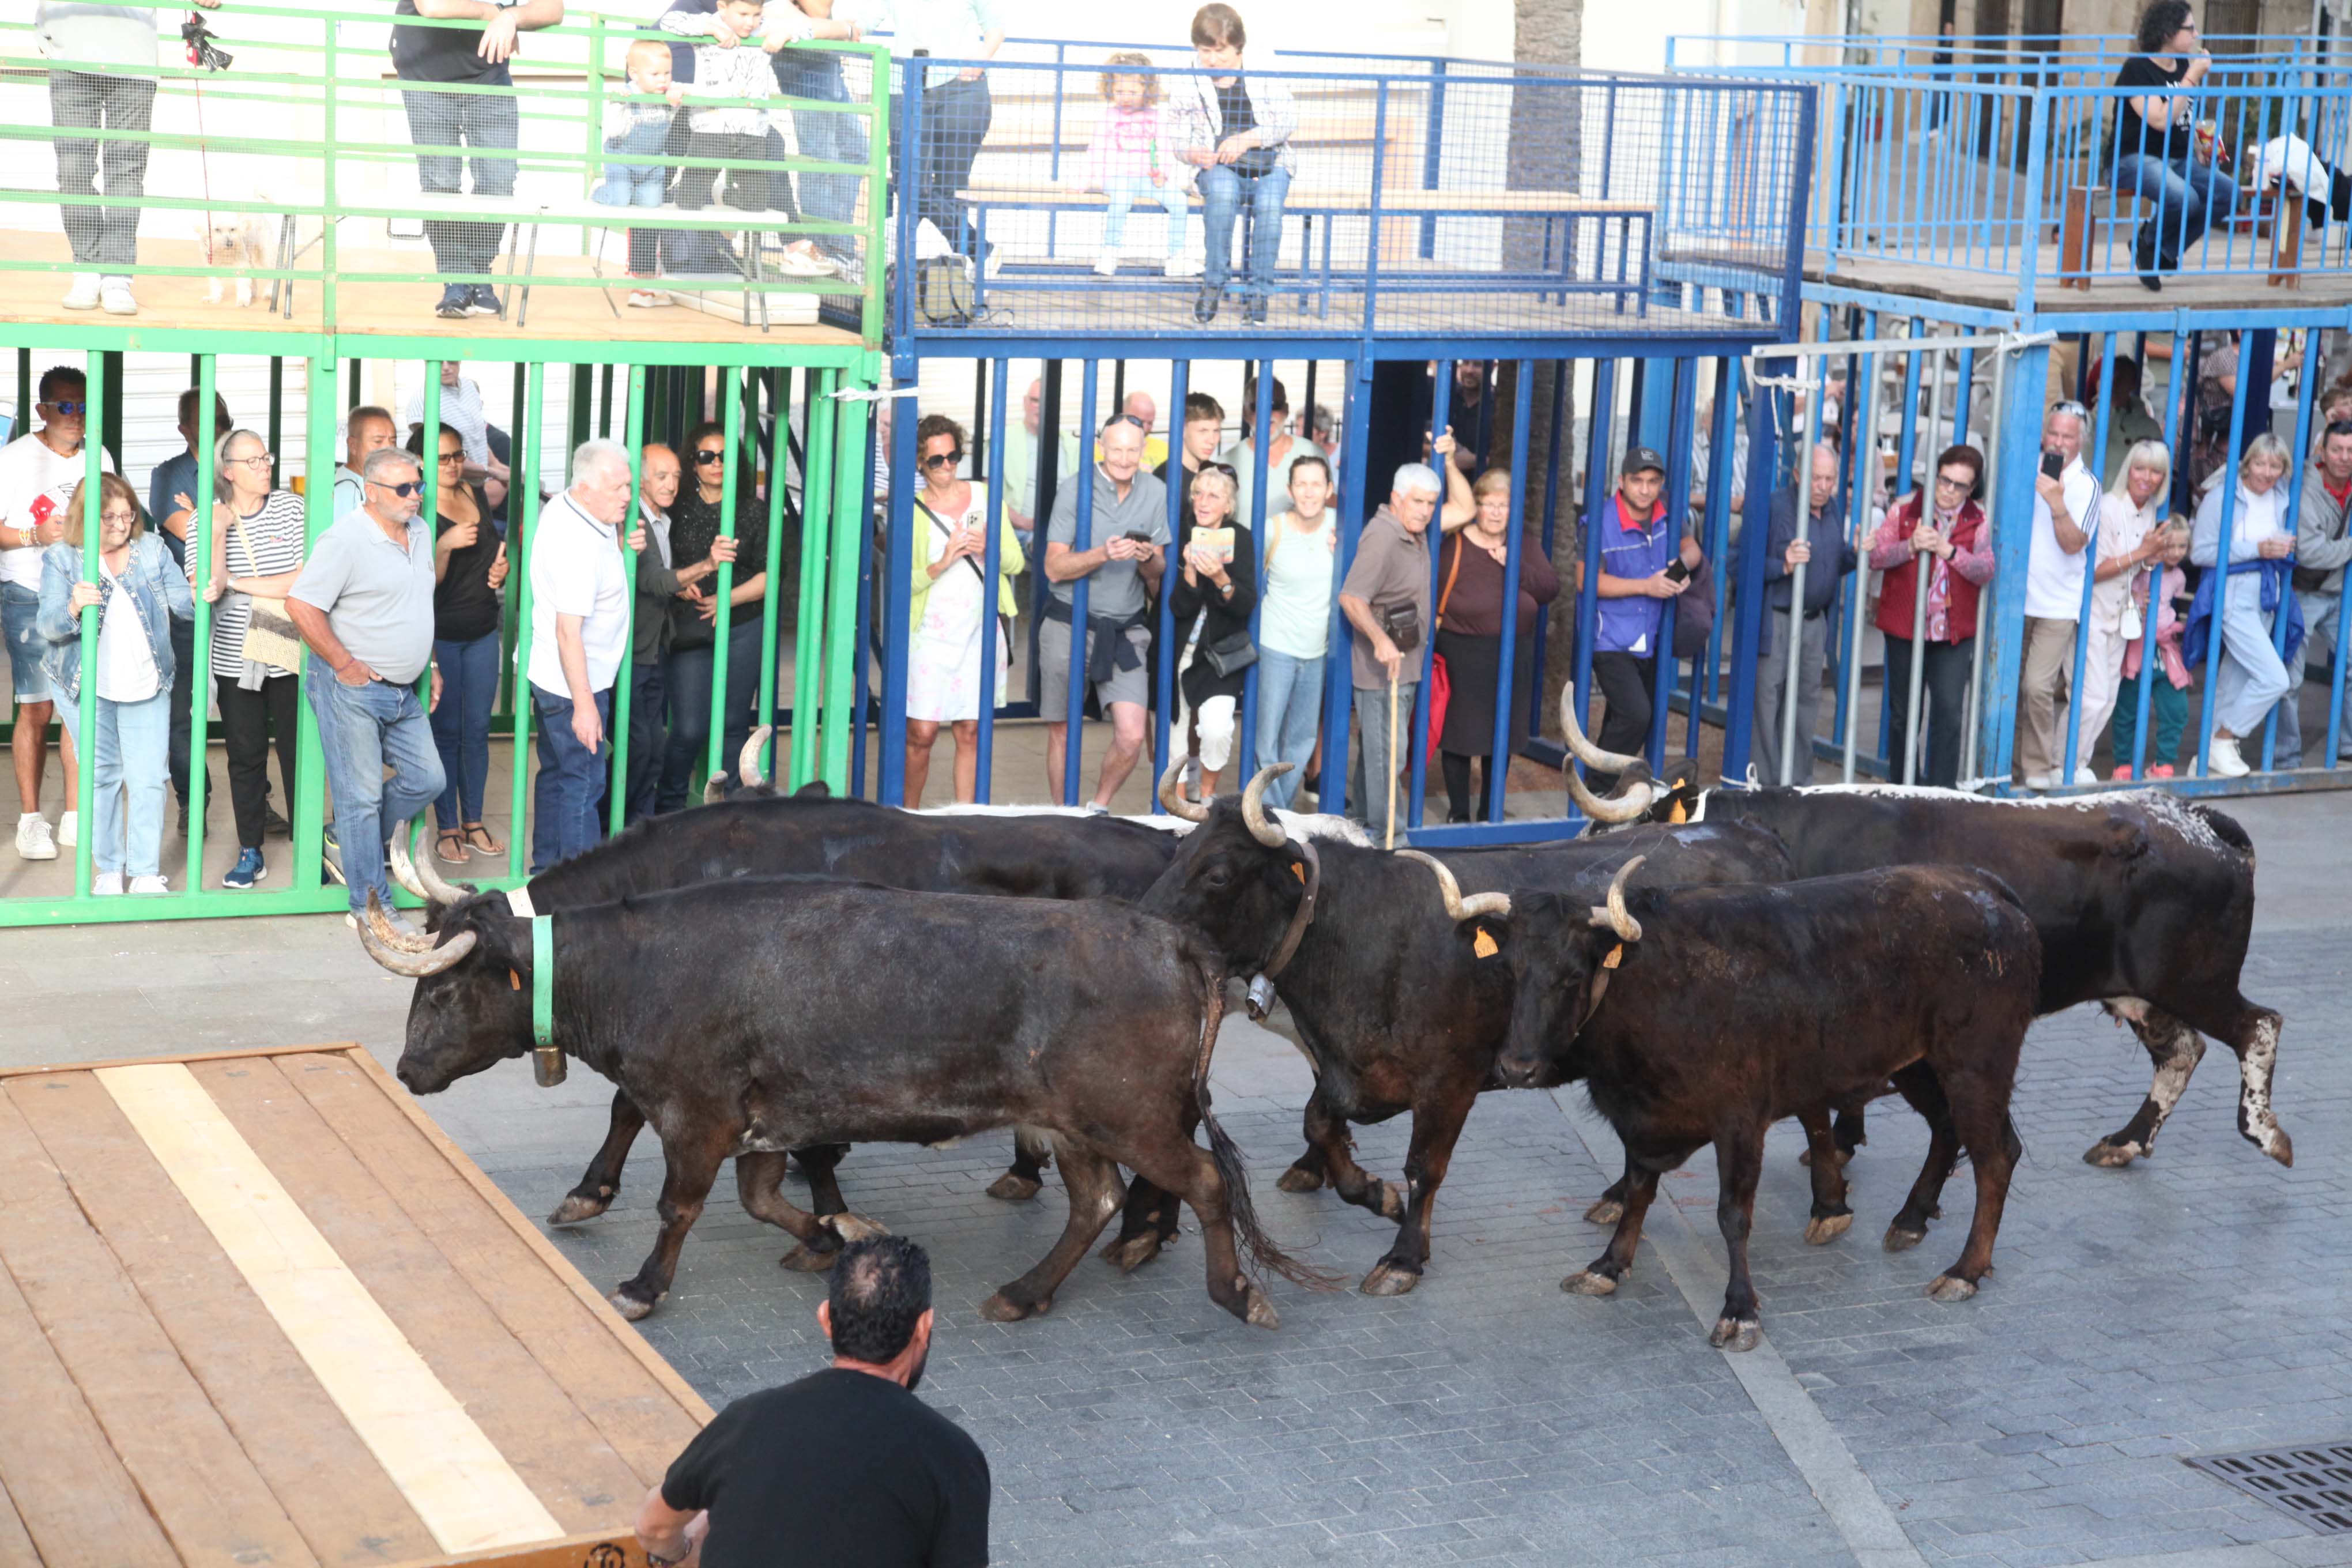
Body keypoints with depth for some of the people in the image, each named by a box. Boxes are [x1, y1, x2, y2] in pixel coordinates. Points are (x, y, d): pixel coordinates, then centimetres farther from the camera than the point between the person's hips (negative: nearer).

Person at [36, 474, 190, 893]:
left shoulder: (152, 549, 2)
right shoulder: (61, 559, -4)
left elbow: (180, 601, 0)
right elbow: (49, 626, -13)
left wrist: (197, 598, -24)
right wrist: (73, 608, -35)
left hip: (146, 685, 1)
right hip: (87, 687, -1)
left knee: (149, 779, -1)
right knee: (103, 777, 8)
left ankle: (147, 874, 6)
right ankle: (108, 870, 20)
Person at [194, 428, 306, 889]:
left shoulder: (291, 508, -2)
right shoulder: (209, 519, 1)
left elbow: (305, 580, -12)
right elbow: (204, 589, -8)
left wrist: (238, 584, -13)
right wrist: (217, 536, -18)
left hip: (289, 656, -1)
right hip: (235, 659, 1)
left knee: (298, 752, 2)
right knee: (245, 757, 7)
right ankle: (250, 852, 16)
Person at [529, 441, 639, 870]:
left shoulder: (562, 508, 3)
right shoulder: (579, 545, -27)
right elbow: (568, 631, -28)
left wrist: (619, 545, 2)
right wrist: (584, 705, -26)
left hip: (549, 675, 10)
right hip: (574, 686, -10)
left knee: (556, 775, 18)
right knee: (584, 785, -4)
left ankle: (545, 872, 28)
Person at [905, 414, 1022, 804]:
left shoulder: (985, 497, 8)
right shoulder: (911, 509, -2)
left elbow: (1016, 562, 8)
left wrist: (990, 549, -12)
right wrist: (942, 564, -21)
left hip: (980, 633, 3)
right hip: (931, 636, -3)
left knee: (971, 734, 3)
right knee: (922, 733, -5)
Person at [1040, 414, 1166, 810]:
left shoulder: (1156, 493, 4)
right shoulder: (1074, 492, -6)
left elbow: (1158, 575, 9)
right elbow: (1055, 567, -10)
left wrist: (1148, 559, -14)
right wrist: (1105, 554, -25)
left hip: (1126, 631, 2)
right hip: (1069, 625, -2)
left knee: (1131, 736, -10)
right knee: (1062, 733, 6)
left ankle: (1099, 808, 15)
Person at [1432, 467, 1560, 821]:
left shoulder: (1522, 548, 10)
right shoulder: (1454, 544, -4)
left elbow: (1551, 589, 0)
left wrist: (1515, 566, -11)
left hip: (1511, 657, 4)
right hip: (1461, 655, -4)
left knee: (1501, 737, 11)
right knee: (1458, 732, 1)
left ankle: (1489, 812, 24)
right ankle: (1458, 812, 14)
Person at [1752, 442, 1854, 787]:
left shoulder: (1835, 508, 10)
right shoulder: (1776, 508, -13)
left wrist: (1856, 553, -2)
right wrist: (1784, 566, -28)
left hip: (1815, 620, 7)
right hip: (1776, 620, -7)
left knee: (1808, 699, 12)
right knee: (1768, 701, -4)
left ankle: (1799, 779, 21)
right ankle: (1766, 782, 3)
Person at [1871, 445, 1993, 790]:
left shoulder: (1978, 521, 2)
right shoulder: (1905, 509, 1)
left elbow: (1985, 571, -8)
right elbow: (1875, 556, -5)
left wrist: (1949, 551, -22)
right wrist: (1910, 547, -22)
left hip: (1954, 632, 0)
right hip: (1904, 628, 0)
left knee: (1949, 710, -10)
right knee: (1903, 711, 9)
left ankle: (1943, 787, -3)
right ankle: (1902, 786, 22)